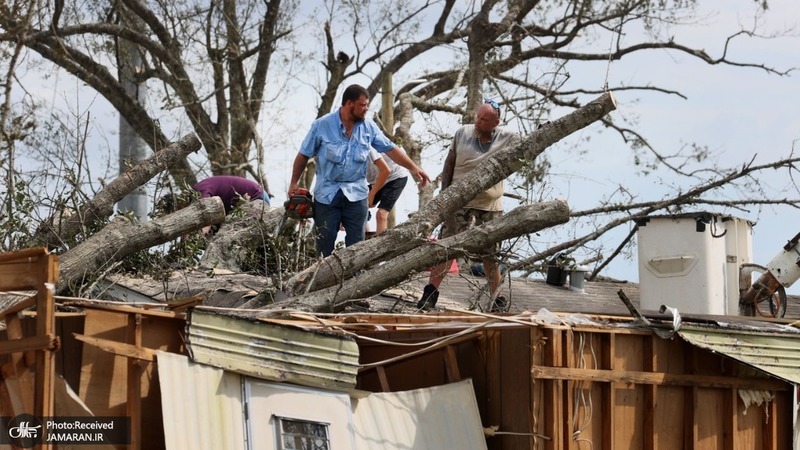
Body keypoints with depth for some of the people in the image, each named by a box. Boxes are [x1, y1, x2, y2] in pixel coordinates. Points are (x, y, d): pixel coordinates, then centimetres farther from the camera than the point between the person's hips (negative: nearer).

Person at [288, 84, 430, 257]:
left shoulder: (369, 127, -1)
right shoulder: (322, 125, -8)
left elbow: (390, 149, 3)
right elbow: (304, 155, 0)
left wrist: (413, 168, -3)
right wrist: (294, 183, 2)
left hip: (356, 193, 2)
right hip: (326, 194, -2)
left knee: (356, 243, 5)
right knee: (325, 243, 5)